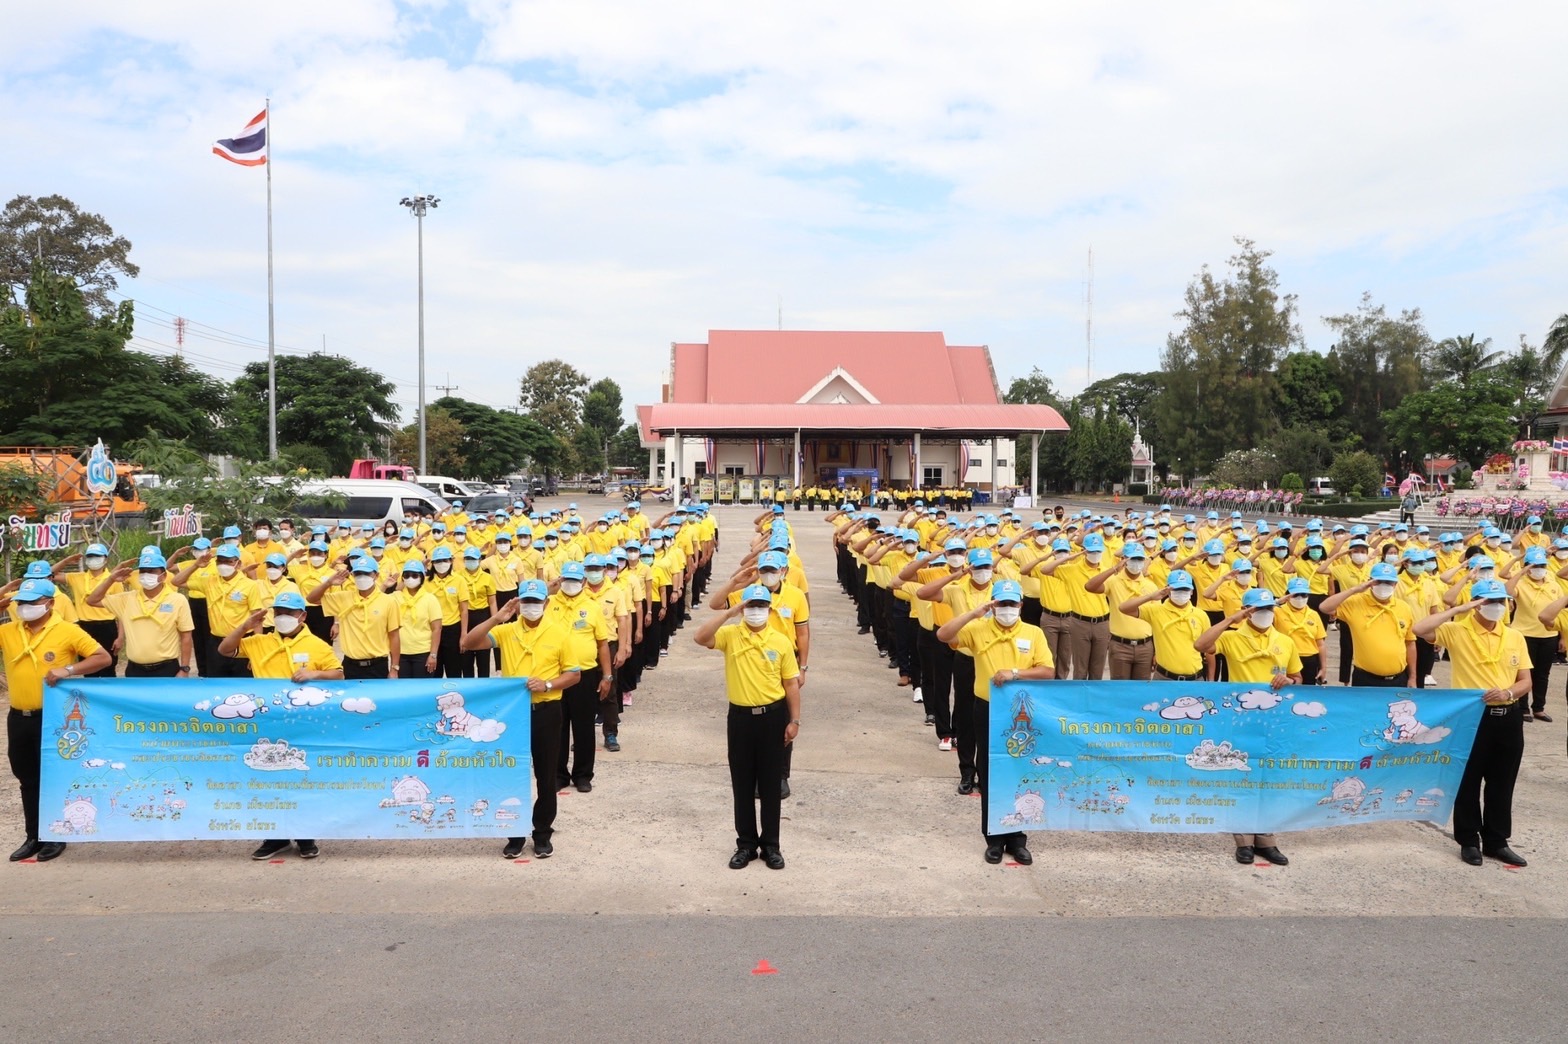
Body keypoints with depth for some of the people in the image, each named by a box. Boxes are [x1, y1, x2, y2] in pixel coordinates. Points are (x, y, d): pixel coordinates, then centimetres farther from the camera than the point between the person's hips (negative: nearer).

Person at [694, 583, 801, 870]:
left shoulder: (781, 641, -3)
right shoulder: (730, 635, -4)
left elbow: (791, 684, 2)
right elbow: (700, 638, -23)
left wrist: (794, 720, -2)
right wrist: (729, 613, -24)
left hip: (773, 716, 0)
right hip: (740, 716, 1)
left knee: (770, 783, 8)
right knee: (742, 784, 9)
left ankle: (771, 844, 21)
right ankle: (746, 843, 23)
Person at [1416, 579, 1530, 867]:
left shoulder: (1515, 637, 6)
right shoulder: (1457, 631, -7)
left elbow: (1525, 681, 7)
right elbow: (1420, 629, -25)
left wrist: (1508, 693, -15)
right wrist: (1458, 610, -21)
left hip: (1508, 717, 4)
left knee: (1502, 783, 11)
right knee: (1469, 782, 5)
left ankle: (1496, 841, 24)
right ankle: (1469, 841, 17)